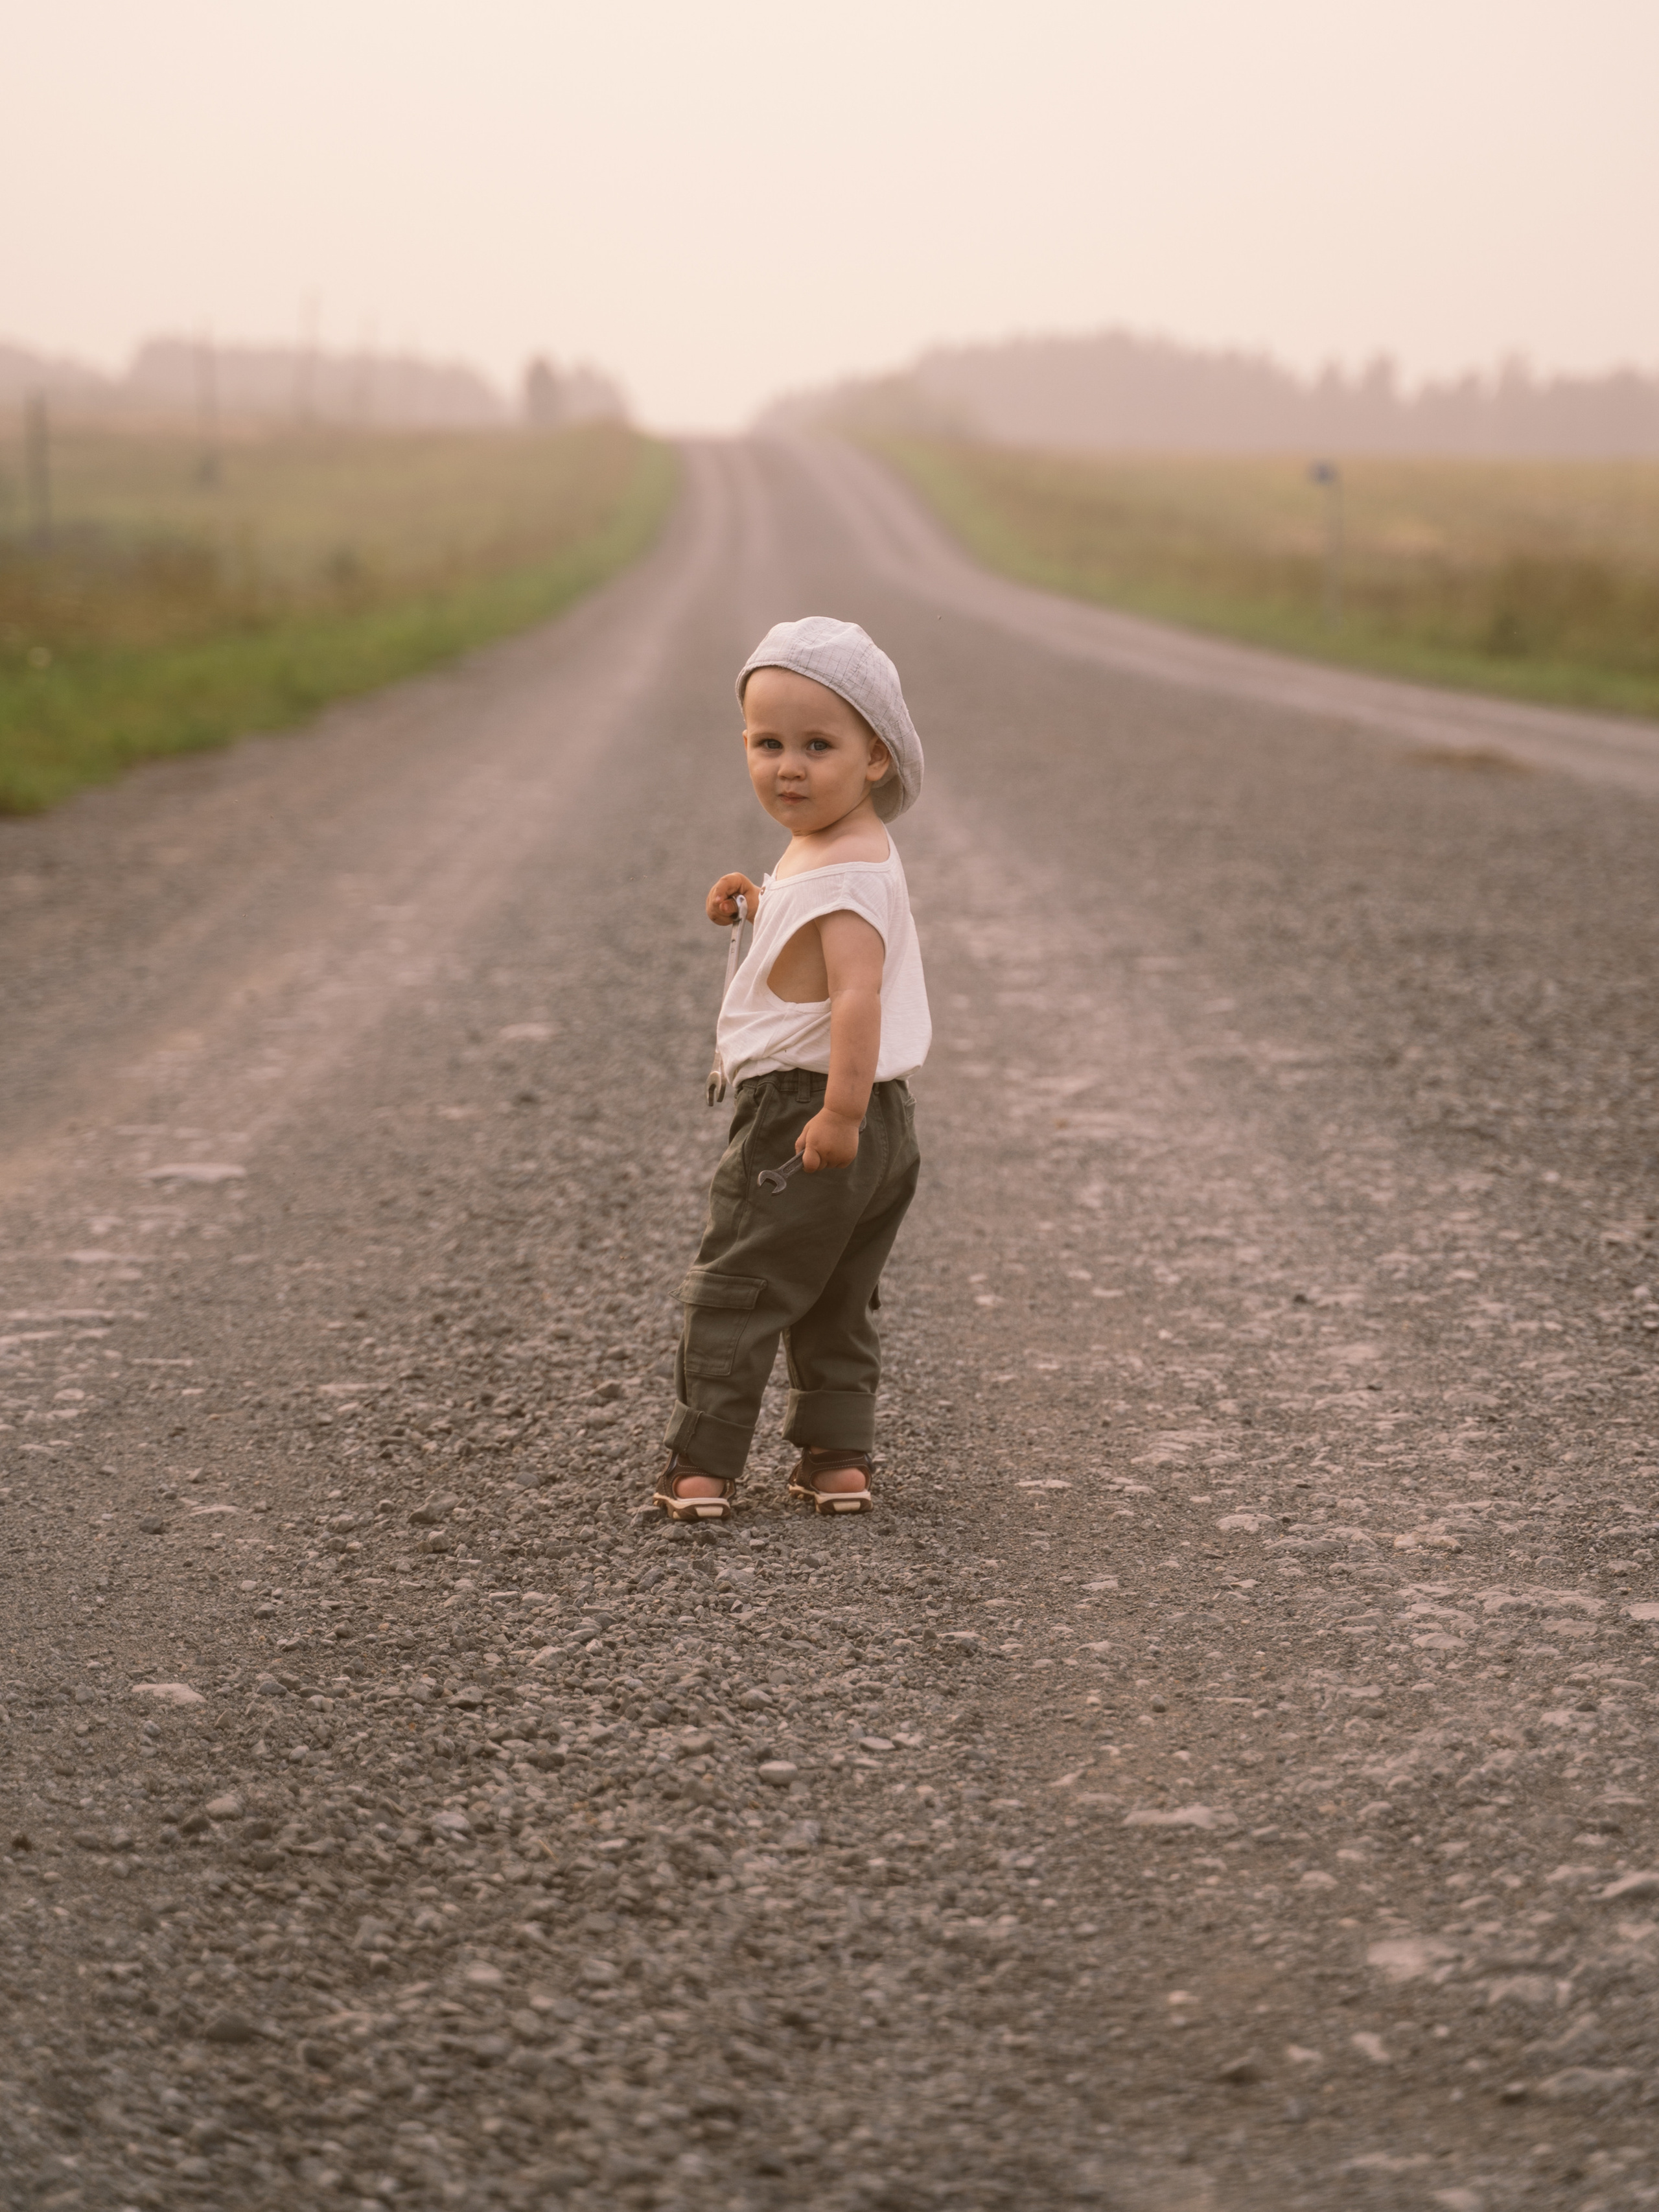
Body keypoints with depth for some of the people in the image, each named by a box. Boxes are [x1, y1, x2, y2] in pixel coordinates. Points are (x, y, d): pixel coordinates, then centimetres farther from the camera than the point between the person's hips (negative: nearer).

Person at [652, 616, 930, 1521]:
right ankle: (838, 1456, 18)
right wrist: (760, 903, 14)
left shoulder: (840, 874, -21)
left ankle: (701, 1466, 1)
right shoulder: (856, 852, 12)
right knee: (836, 1304, 16)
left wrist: (840, 1114, -34)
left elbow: (858, 994, -31)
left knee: (732, 1292, -1)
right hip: (882, 1124, 10)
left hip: (799, 1116, -10)